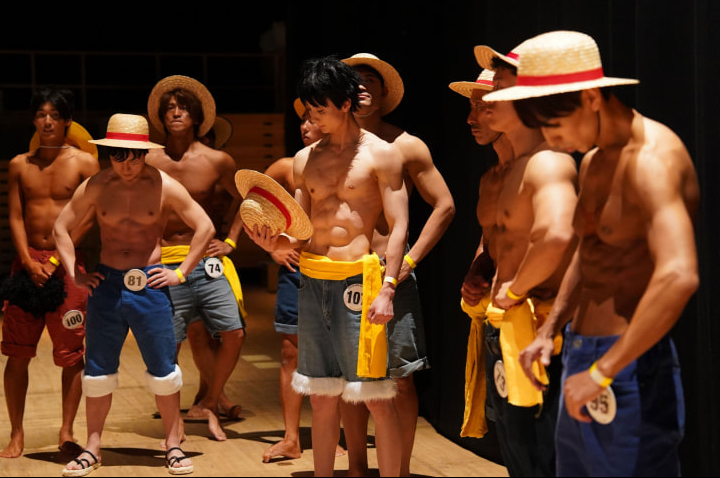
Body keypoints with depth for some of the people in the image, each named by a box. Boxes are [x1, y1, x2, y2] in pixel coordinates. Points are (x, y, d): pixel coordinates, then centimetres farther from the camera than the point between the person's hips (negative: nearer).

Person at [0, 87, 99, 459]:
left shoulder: (84, 162, 1)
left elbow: (88, 218, -4)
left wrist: (55, 261, -10)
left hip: (67, 262, -2)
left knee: (72, 354, -2)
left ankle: (67, 432, 7)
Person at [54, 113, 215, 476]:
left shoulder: (164, 186, -4)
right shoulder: (95, 187, 1)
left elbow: (205, 228, 0)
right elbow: (61, 228, 10)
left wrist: (181, 273, -4)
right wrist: (74, 274, 2)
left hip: (149, 285, -2)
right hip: (106, 284, 2)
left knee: (163, 369, 2)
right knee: (98, 370, 7)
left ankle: (173, 445, 14)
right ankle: (92, 448, 19)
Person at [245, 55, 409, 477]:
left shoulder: (380, 154, -1)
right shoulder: (306, 160, 13)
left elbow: (399, 228, -6)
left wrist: (387, 289, -15)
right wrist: (276, 241, -7)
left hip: (358, 279, -5)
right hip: (313, 280, 5)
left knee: (376, 395, -4)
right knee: (321, 395, 11)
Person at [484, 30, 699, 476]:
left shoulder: (651, 158, -19)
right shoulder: (594, 160, 12)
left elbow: (679, 276, -33)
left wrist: (602, 372, -28)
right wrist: (549, 332, 16)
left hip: (629, 371, -9)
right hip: (581, 356, 9)